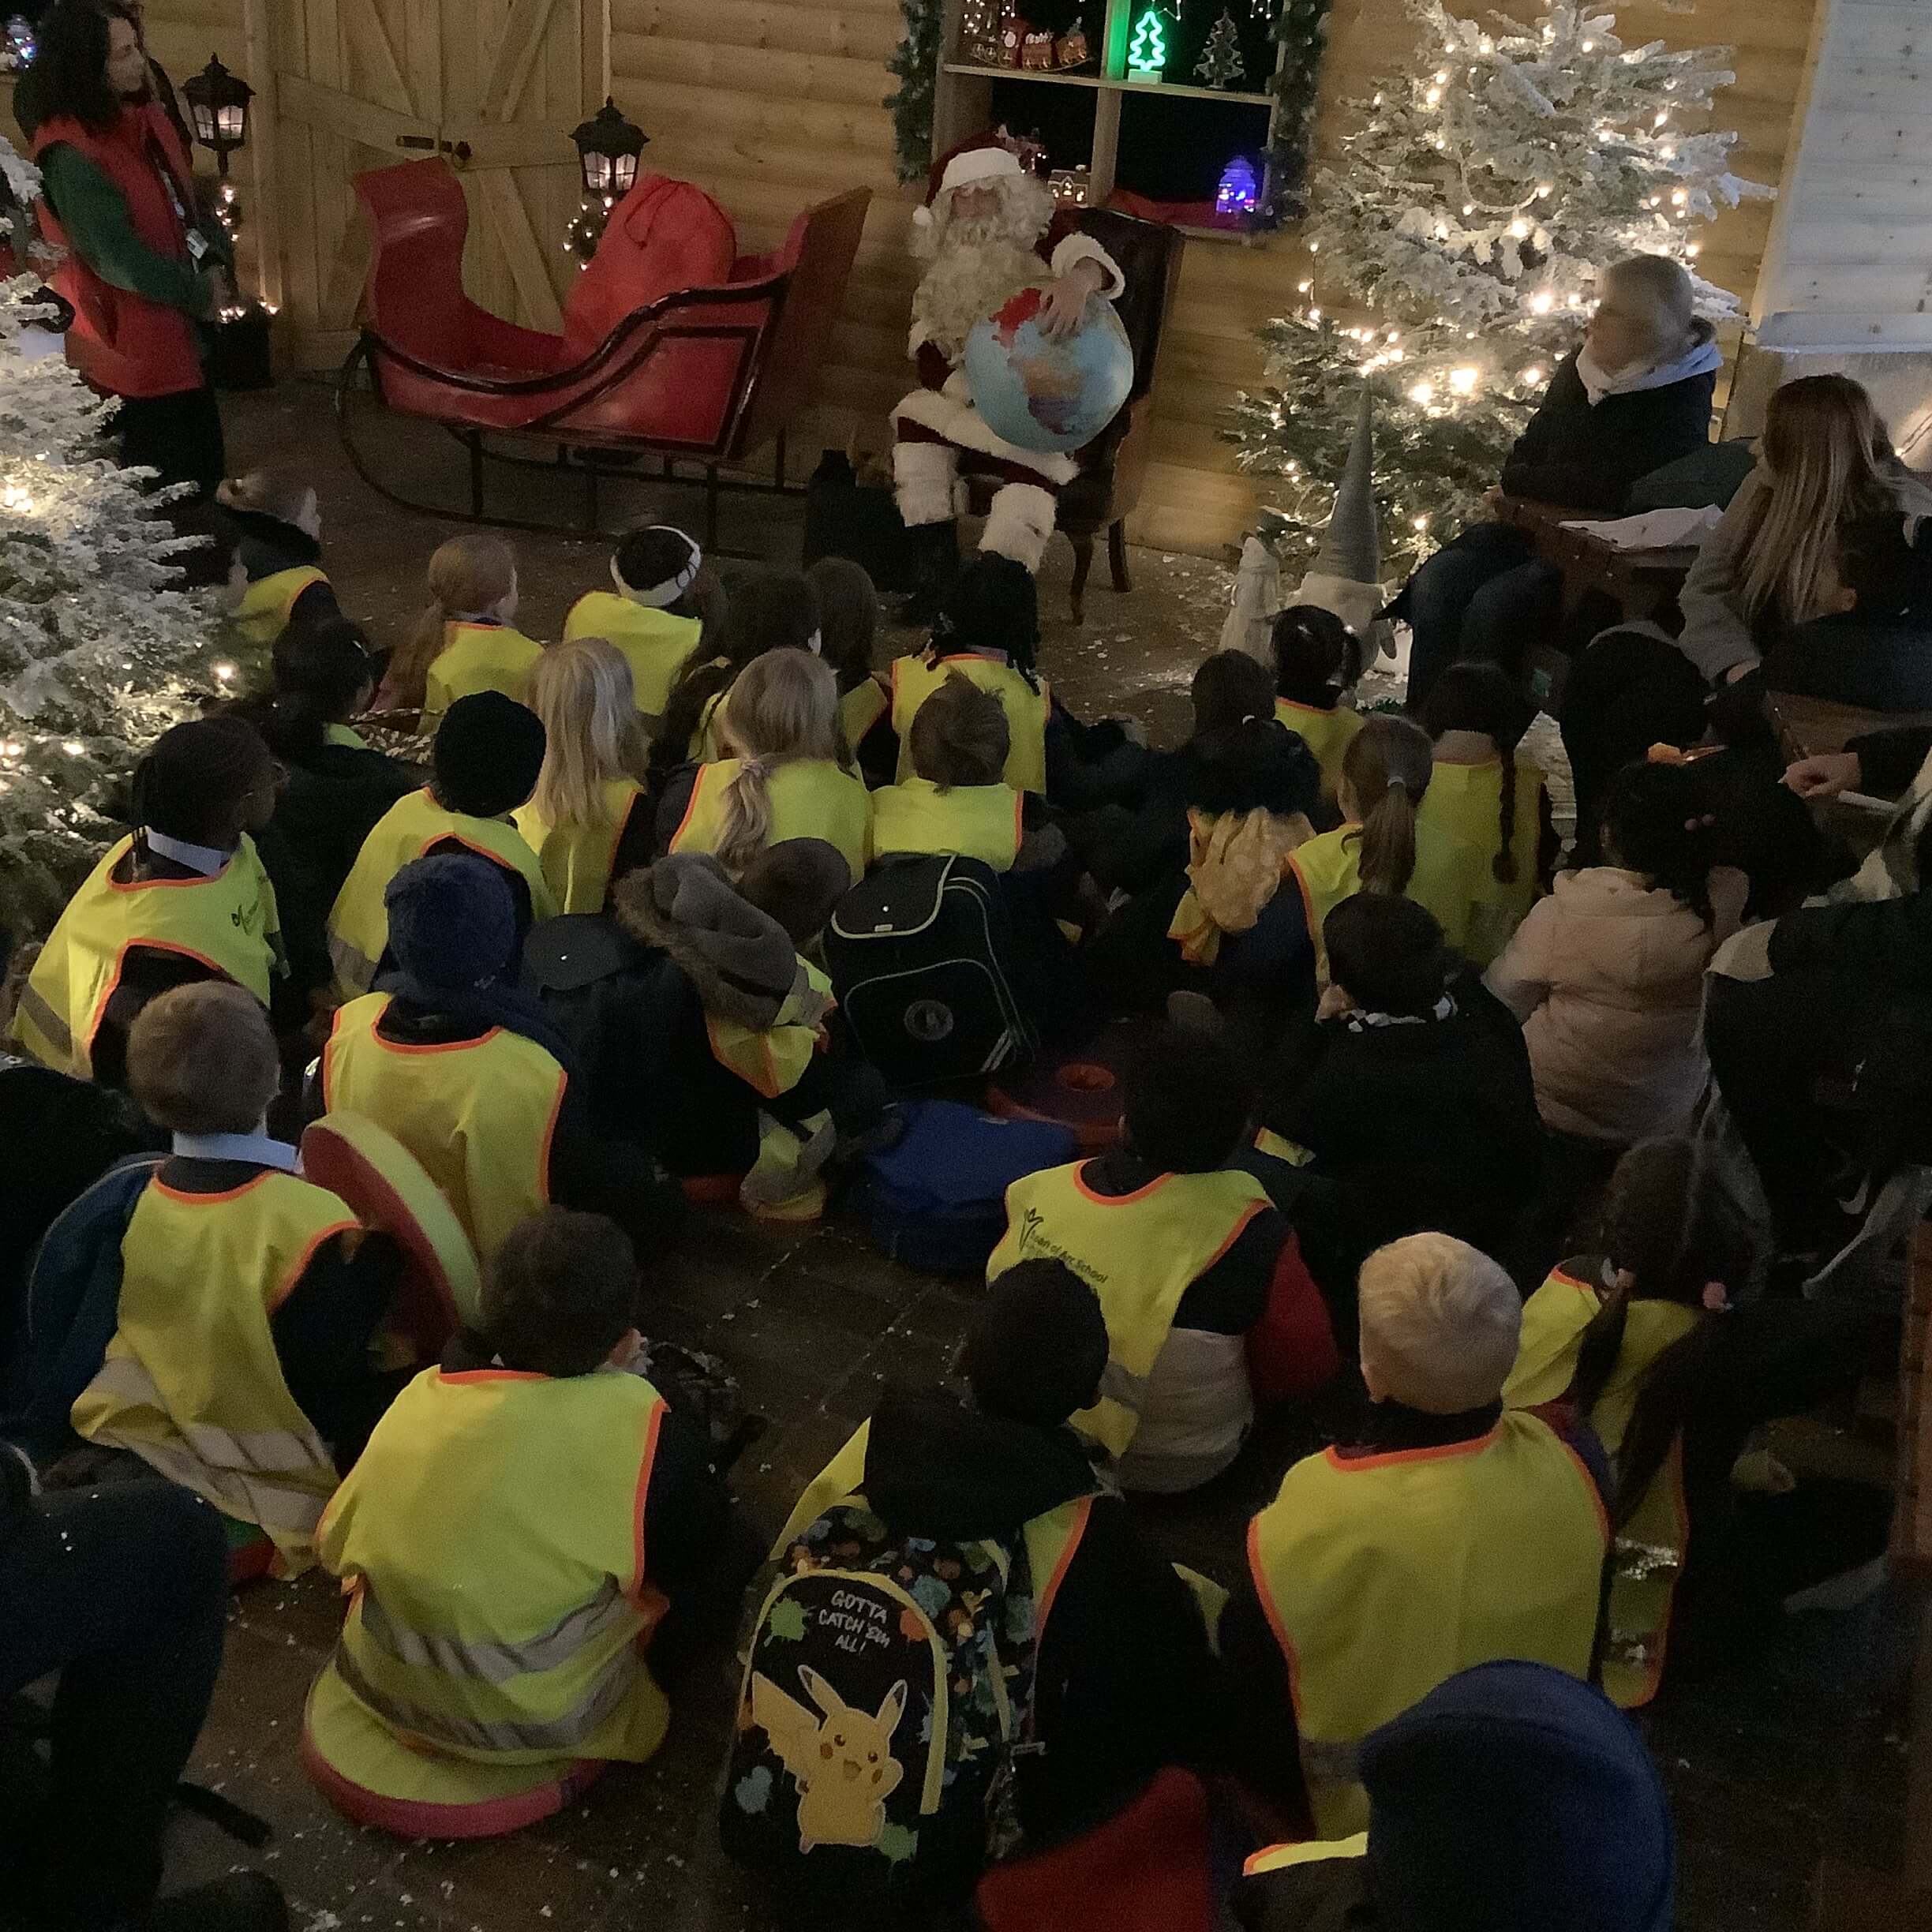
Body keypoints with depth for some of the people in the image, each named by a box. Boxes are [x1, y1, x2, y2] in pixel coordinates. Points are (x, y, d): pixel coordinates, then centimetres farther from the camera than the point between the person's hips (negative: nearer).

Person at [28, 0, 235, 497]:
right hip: (132, 343, -9)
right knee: (164, 483, 5)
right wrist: (199, 294, -15)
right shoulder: (69, 155, -24)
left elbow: (185, 197, 11)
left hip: (177, 324, 9)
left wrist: (216, 263, -6)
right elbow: (117, 257, -24)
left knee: (204, 464, 21)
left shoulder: (143, 115, 3)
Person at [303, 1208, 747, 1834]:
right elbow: (713, 1594, -11)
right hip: (534, 1722, -4)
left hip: (382, 1686, 4)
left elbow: (338, 1545, 2)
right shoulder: (641, 1429, -26)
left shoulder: (421, 1393, -14)